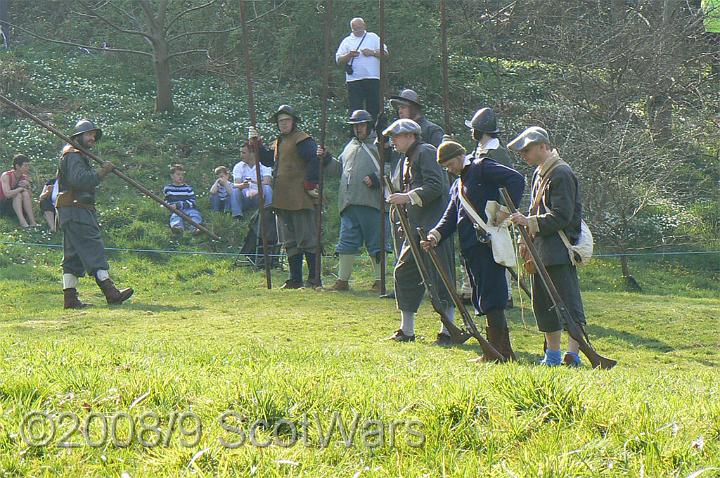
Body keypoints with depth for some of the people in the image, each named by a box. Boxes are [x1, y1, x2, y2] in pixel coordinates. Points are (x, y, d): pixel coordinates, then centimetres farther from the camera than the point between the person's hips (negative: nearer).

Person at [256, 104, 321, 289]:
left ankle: (314, 279, -3)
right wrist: (257, 142, 10)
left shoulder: (301, 139, -9)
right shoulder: (279, 142, 20)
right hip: (283, 201, 10)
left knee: (306, 239, -7)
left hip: (300, 200, -10)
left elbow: (315, 160, -19)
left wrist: (309, 184, -19)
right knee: (291, 242, 13)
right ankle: (295, 279, 18)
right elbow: (267, 159, 22)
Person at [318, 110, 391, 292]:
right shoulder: (350, 147, 22)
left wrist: (375, 179, -17)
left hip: (371, 202, -6)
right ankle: (343, 280, 12)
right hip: (349, 202, 6)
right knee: (347, 242, 7)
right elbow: (340, 168, 27)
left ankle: (380, 281, 5)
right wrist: (326, 158, 15)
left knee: (376, 242, -1)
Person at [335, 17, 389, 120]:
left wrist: (372, 52, -7)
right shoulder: (347, 41, 13)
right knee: (355, 108, -4)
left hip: (372, 78, 0)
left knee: (374, 107, -1)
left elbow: (385, 53, 9)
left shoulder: (373, 37, 14)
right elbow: (338, 60, 8)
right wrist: (349, 55, -9)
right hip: (354, 80, 0)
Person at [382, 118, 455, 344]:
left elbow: (435, 186, -18)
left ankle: (447, 331, -1)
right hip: (415, 228, 10)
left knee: (441, 277, -6)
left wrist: (408, 197, -21)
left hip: (434, 226, -10)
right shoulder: (406, 160, 20)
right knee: (404, 273, 9)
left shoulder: (426, 152, -7)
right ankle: (406, 331, 17)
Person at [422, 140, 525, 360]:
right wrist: (435, 236, -1)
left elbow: (516, 179, -14)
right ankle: (503, 350, 16)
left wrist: (505, 210, -20)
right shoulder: (457, 186, 24)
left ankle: (498, 351, -6)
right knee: (482, 298, 11)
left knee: (491, 297, -9)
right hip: (470, 248, 10)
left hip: (489, 243, -9)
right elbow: (450, 218, 18)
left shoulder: (482, 167, -3)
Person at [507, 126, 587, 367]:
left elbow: (561, 216, -19)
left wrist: (529, 222, -21)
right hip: (542, 250, 10)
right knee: (542, 302, 12)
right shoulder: (539, 173, 18)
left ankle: (573, 354, -11)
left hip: (560, 250, -10)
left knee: (569, 302, -10)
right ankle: (553, 354, 19)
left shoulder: (561, 174, -13)